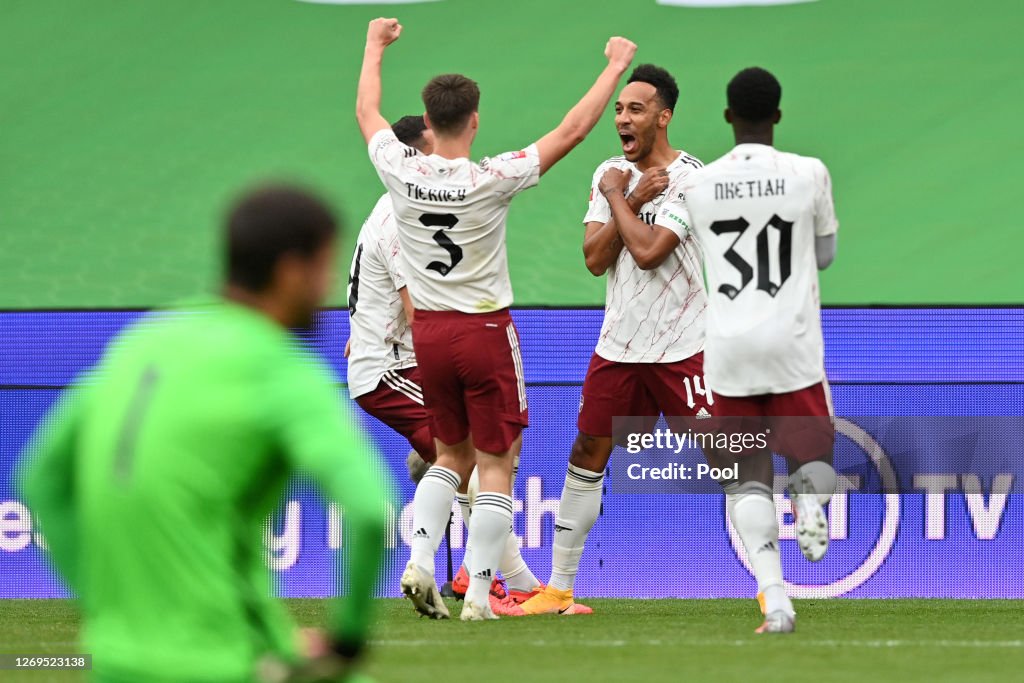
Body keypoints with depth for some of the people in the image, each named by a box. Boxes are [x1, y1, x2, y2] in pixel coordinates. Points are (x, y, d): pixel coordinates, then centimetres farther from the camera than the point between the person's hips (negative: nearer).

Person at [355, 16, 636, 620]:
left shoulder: (402, 172, -7)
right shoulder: (492, 179, -17)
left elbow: (367, 112, 14)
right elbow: (573, 130, -12)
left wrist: (376, 45, 30)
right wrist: (616, 67, 0)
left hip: (429, 332, 5)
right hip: (486, 331, -5)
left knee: (452, 455, 20)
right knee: (497, 464, 2)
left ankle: (420, 563, 2)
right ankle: (479, 595, -3)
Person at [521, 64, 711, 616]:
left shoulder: (689, 179, -11)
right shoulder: (610, 175, 8)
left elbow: (648, 251, -22)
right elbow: (595, 259, -1)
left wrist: (617, 197, -9)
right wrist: (632, 201, -11)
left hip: (681, 347, -6)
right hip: (617, 344, 6)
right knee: (587, 456, 8)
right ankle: (559, 589, 16)